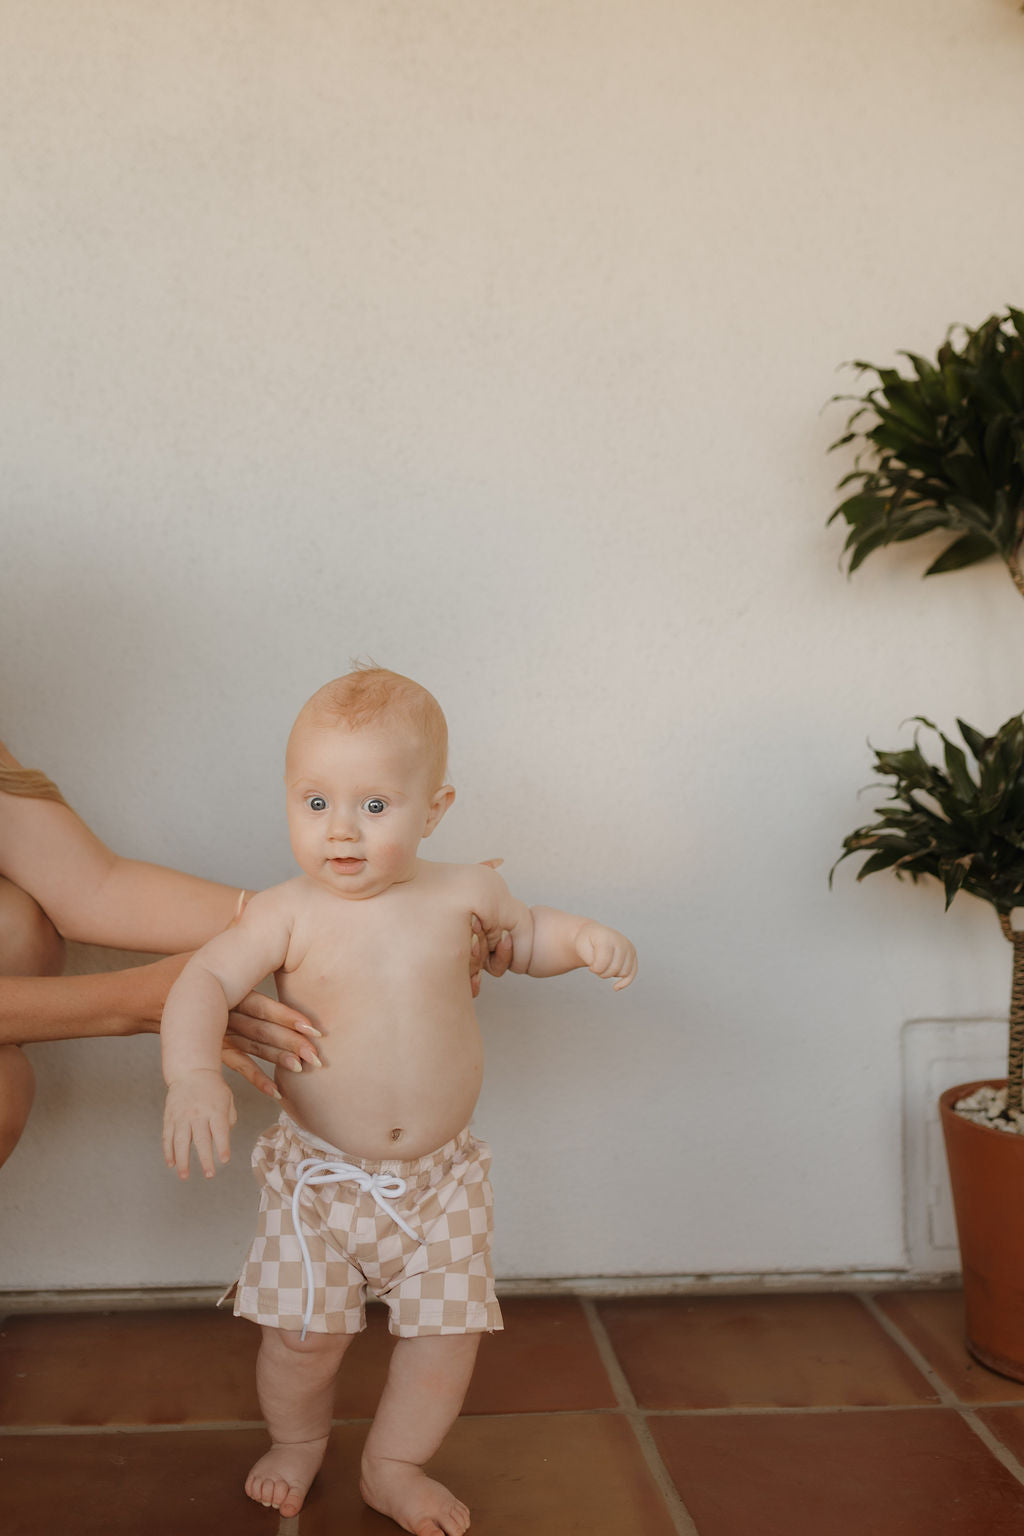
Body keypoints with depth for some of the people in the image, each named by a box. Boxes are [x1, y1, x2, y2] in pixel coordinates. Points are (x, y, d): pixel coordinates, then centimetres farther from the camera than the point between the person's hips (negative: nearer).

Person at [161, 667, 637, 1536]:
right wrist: (193, 1074, -36)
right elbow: (204, 982, -19)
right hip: (319, 1173, -2)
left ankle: (394, 1466, 32)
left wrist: (585, 938, -6)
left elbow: (524, 937, 14)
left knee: (449, 1331, 5)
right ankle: (297, 1441, 37)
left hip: (438, 1174, 2)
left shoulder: (461, 894, -6)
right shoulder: (290, 915, -13)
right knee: (303, 1333, 3)